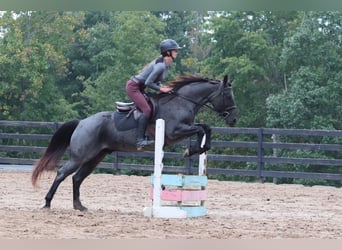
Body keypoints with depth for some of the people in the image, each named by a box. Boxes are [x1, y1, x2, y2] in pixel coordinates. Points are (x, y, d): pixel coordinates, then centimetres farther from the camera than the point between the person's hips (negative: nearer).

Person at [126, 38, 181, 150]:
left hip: (138, 87, 10)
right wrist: (161, 89, -15)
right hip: (133, 87, -10)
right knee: (147, 110, -19)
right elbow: (148, 83, -24)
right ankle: (140, 140, -23)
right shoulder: (161, 66, -24)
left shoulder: (166, 64, 6)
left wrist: (162, 86, 1)